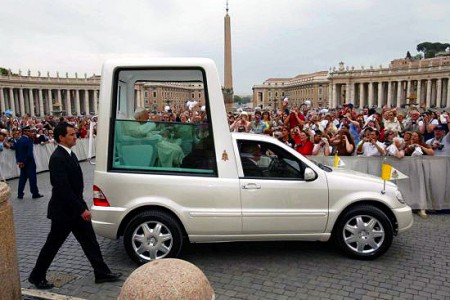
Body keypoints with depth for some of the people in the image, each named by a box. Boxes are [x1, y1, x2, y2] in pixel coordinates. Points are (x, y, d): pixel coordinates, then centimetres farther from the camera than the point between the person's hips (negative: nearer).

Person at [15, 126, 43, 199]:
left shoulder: (18, 141, 8)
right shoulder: (29, 140, -17)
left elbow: (17, 152, 10)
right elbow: (30, 154, -22)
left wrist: (18, 161, 11)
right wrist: (24, 162, -13)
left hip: (21, 163, 8)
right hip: (29, 163, -8)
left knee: (22, 178, 15)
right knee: (32, 178, 1)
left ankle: (20, 194, 18)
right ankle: (35, 194, 7)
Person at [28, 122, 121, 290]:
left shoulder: (69, 154, 7)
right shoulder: (57, 158, -23)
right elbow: (63, 189, -27)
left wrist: (81, 207, 14)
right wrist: (81, 209, -24)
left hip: (75, 208, 9)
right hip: (63, 211, -9)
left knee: (89, 241, 11)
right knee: (53, 245, 9)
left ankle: (102, 273, 20)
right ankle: (37, 277, 30)